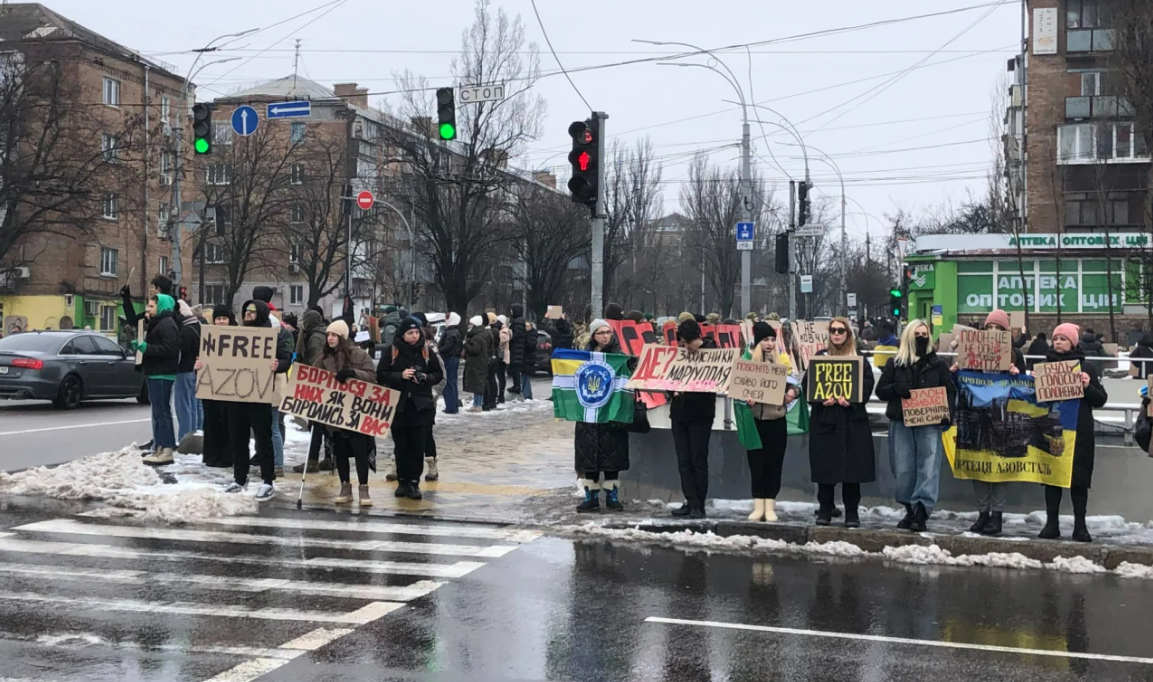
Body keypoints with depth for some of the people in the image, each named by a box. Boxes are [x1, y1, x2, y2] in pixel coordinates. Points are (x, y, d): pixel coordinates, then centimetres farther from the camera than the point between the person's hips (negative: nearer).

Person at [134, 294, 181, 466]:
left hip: (162, 374, -11)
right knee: (158, 411, 11)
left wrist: (146, 348, -25)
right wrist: (140, 345, 12)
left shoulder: (167, 324, -13)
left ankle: (166, 450, -13)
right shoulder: (155, 323, 22)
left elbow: (169, 349, -24)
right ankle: (160, 447, 15)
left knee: (162, 411, -12)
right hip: (154, 373, 11)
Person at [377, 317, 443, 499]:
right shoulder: (392, 352, -1)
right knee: (401, 446, 6)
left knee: (417, 446, -1)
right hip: (398, 406, 0)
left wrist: (426, 378, -11)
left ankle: (414, 482, 5)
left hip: (420, 406, 1)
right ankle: (402, 481, 17)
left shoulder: (425, 350, 4)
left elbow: (438, 374, 9)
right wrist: (400, 375, -15)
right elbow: (380, 375, -2)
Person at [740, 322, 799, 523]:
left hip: (776, 418, 1)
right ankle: (758, 506, 10)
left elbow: (792, 383, 7)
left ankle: (770, 507, 10)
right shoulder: (748, 358, 3)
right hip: (755, 418, 0)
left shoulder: (782, 358, 5)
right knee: (756, 462, 3)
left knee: (774, 462, 4)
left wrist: (792, 392, -16)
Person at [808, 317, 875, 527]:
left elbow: (867, 383, -3)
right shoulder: (820, 357, 10)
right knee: (825, 464, 1)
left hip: (852, 419, 0)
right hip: (824, 418, 1)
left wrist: (851, 399, -18)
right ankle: (824, 510, 10)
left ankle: (852, 512, 7)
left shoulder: (859, 358, 8)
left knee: (852, 466, -1)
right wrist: (820, 399, -15)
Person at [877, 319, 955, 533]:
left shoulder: (937, 363, 8)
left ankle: (921, 512, -13)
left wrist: (946, 413, -9)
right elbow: (881, 390, 6)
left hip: (929, 423, -1)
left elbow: (950, 391, 8)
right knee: (903, 468, 3)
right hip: (901, 422, 1)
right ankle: (910, 509, 17)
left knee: (928, 467, -10)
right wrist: (896, 389, -15)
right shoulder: (895, 363, 8)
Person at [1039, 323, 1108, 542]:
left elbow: (1101, 400, 3)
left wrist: (1088, 386, -14)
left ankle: (1080, 525, 7)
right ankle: (1051, 524, 10)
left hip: (1079, 432, -2)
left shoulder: (1086, 367, 4)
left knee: (1078, 477, 2)